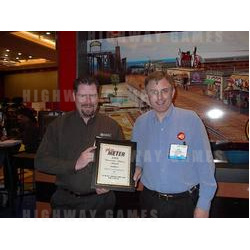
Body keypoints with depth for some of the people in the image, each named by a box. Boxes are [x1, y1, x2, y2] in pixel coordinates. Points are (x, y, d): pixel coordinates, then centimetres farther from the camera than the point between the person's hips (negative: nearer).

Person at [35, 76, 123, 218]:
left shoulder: (112, 126, 0)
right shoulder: (58, 125, -1)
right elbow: (41, 161, -6)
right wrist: (75, 164, -18)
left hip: (101, 200, 1)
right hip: (66, 201, 0)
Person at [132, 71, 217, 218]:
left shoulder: (191, 119, -11)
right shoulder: (140, 123, -1)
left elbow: (205, 164, -9)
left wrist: (204, 205, -10)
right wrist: (137, 167, -6)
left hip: (186, 202, -2)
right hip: (151, 201, 3)